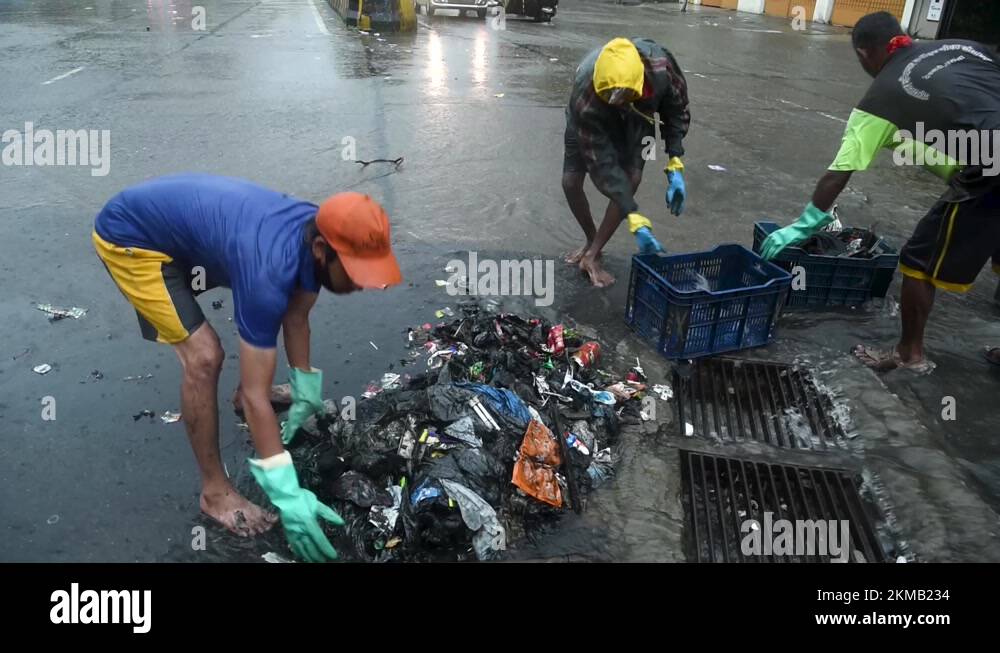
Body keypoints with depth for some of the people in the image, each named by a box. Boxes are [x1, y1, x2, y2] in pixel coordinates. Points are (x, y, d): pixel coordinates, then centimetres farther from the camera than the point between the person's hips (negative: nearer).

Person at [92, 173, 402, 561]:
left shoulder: (319, 233, -14)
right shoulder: (268, 270, -39)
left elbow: (296, 317, 2)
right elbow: (254, 395, -34)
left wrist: (307, 397, 7)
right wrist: (288, 496, -31)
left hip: (176, 217, 9)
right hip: (129, 237, -8)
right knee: (204, 356, -19)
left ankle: (249, 387, 37)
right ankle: (216, 492, -2)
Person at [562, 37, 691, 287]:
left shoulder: (661, 66, -38)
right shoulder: (585, 99, -44)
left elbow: (676, 109, -16)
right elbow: (602, 164, -40)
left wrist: (675, 167, -23)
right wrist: (635, 219, -44)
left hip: (635, 116, 2)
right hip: (593, 119, -1)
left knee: (632, 178, -17)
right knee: (571, 181, -11)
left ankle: (592, 255, -5)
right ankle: (591, 241, 19)